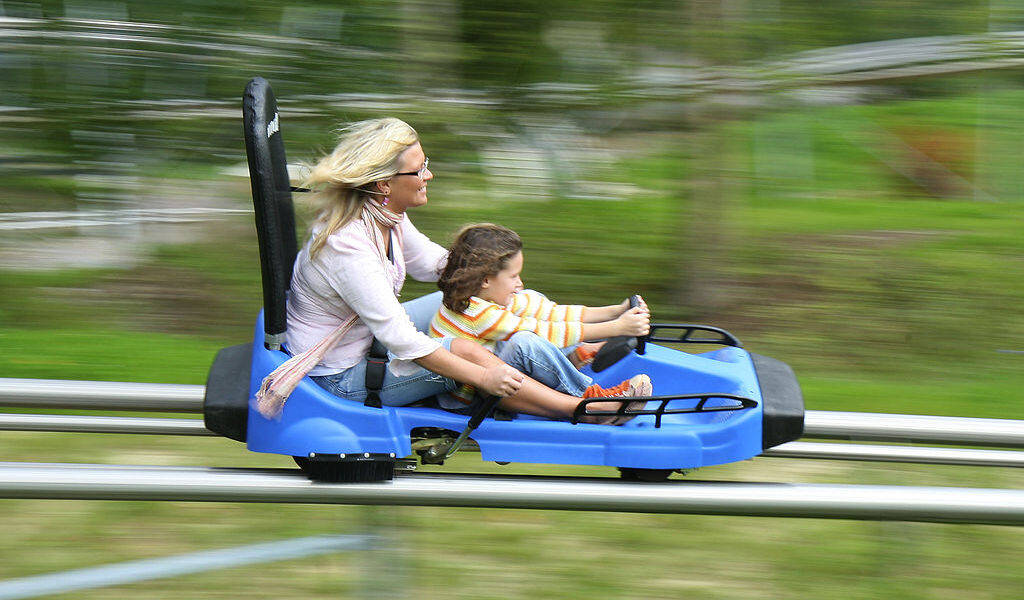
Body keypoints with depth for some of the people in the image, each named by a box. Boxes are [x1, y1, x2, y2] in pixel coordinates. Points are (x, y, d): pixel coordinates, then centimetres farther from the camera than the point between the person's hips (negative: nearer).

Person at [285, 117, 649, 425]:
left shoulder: (384, 216, -4)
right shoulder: (348, 247, -32)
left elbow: (427, 260, 15)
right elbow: (399, 339, -33)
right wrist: (482, 377, -30)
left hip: (367, 334, 10)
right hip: (339, 375, -10)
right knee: (465, 352, -19)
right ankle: (587, 409, -13)